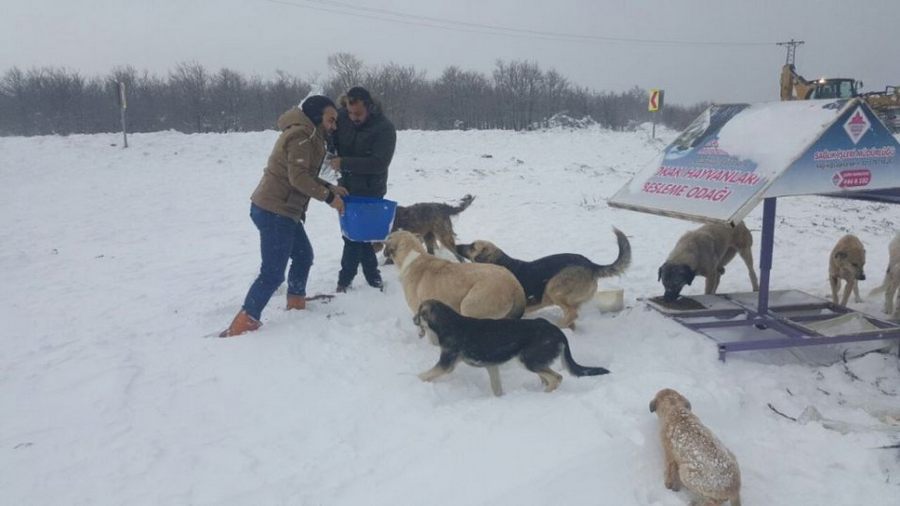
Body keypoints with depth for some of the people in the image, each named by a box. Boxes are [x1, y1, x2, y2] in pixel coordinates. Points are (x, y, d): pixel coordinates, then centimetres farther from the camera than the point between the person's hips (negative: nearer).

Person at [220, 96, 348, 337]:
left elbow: (305, 176, 22)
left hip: (283, 210, 11)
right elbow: (298, 177, -23)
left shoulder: (307, 135, 18)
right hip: (274, 211, -11)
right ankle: (242, 325, -5)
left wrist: (329, 187, 11)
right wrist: (328, 197, -16)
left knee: (303, 255, 22)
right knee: (273, 272, -9)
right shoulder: (301, 135, -15)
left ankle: (296, 305, 36)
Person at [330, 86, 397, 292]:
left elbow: (379, 163, -28)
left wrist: (343, 163, -31)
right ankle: (372, 276, 18)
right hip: (347, 187, 5)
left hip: (370, 190, -5)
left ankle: (345, 278, 13)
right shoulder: (342, 117, -6)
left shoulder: (385, 128, -20)